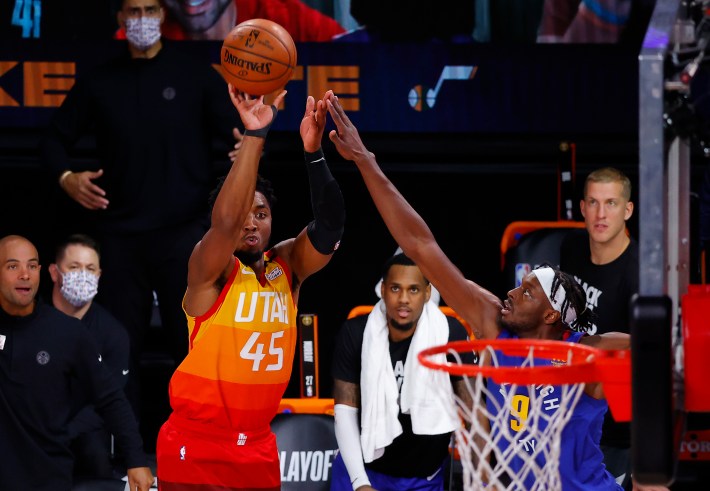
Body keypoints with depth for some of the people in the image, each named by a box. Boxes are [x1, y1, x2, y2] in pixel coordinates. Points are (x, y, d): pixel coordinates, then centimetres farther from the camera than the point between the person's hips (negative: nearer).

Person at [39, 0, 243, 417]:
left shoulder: (195, 75, 4)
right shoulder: (101, 82, 11)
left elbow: (236, 136, -1)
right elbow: (56, 139, 18)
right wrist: (66, 176, -3)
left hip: (183, 231, -3)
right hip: (119, 234, 3)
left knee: (191, 343, -3)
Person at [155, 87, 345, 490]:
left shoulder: (288, 267, 4)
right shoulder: (209, 269, -9)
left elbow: (329, 229, -13)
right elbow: (225, 220, -29)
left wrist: (313, 152, -27)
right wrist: (254, 136, -35)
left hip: (258, 447, 5)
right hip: (196, 445, -5)